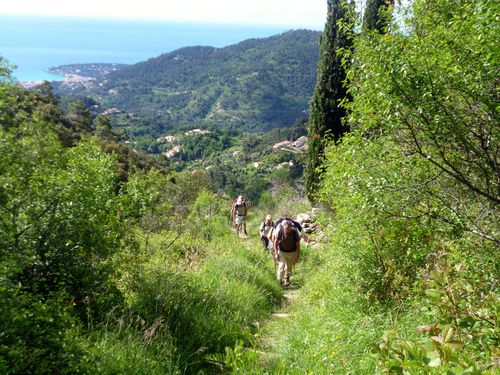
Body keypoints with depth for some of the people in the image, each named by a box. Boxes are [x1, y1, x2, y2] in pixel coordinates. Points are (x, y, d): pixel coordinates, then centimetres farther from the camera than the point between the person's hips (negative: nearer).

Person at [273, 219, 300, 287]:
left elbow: (298, 244, -9)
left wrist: (298, 256, -7)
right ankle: (279, 280, 15)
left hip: (291, 252, 1)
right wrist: (276, 253, -9)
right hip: (281, 251, -1)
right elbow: (276, 242, -8)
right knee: (282, 266, -9)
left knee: (289, 268, 12)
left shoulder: (295, 232, -21)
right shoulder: (280, 231, -22)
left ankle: (286, 280, 35)